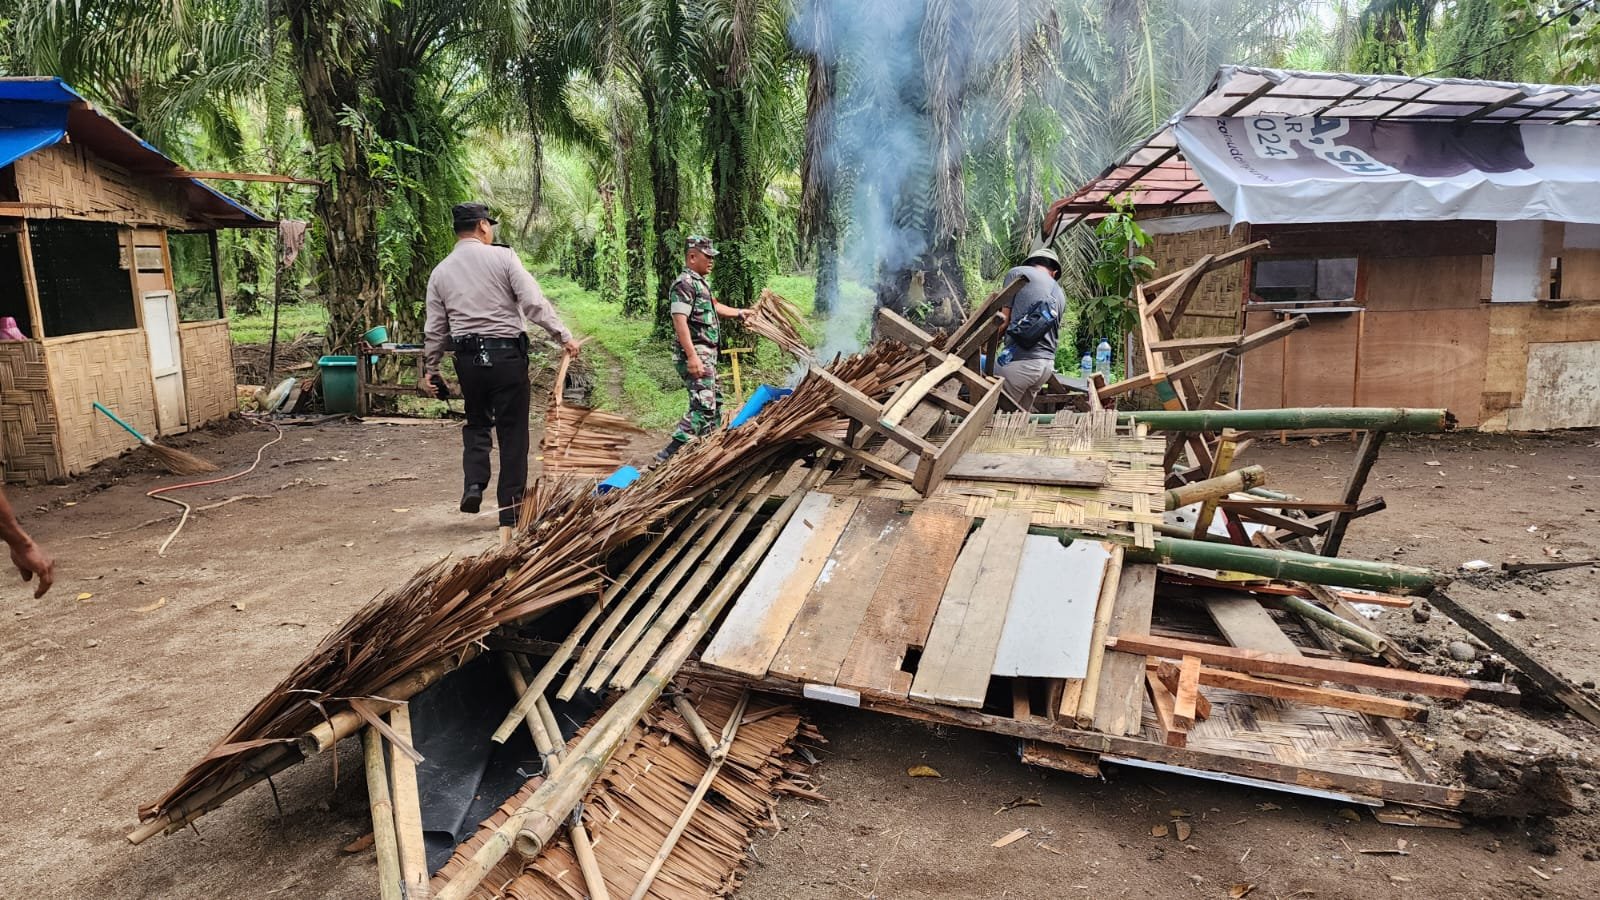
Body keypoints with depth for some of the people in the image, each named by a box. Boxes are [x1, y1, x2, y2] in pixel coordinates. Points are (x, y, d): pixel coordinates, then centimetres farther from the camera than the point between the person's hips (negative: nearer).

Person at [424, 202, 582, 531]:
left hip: (468, 358, 4)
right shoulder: (503, 257, -4)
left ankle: (473, 484, 2)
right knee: (513, 433, 4)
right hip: (507, 354, -3)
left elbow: (435, 329, 11)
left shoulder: (440, 272, 8)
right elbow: (534, 302, -13)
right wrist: (563, 335, -9)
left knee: (476, 424, 23)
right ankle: (510, 513, 7)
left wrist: (430, 368, 21)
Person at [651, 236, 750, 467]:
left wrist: (740, 313, 46)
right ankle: (666, 457, -19)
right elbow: (680, 321, -23)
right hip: (695, 354, -11)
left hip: (707, 354, 11)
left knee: (715, 404, 18)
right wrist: (692, 357, -30)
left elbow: (713, 307, 36)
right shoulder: (684, 283, -14)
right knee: (702, 406, -17)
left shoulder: (700, 282, 17)